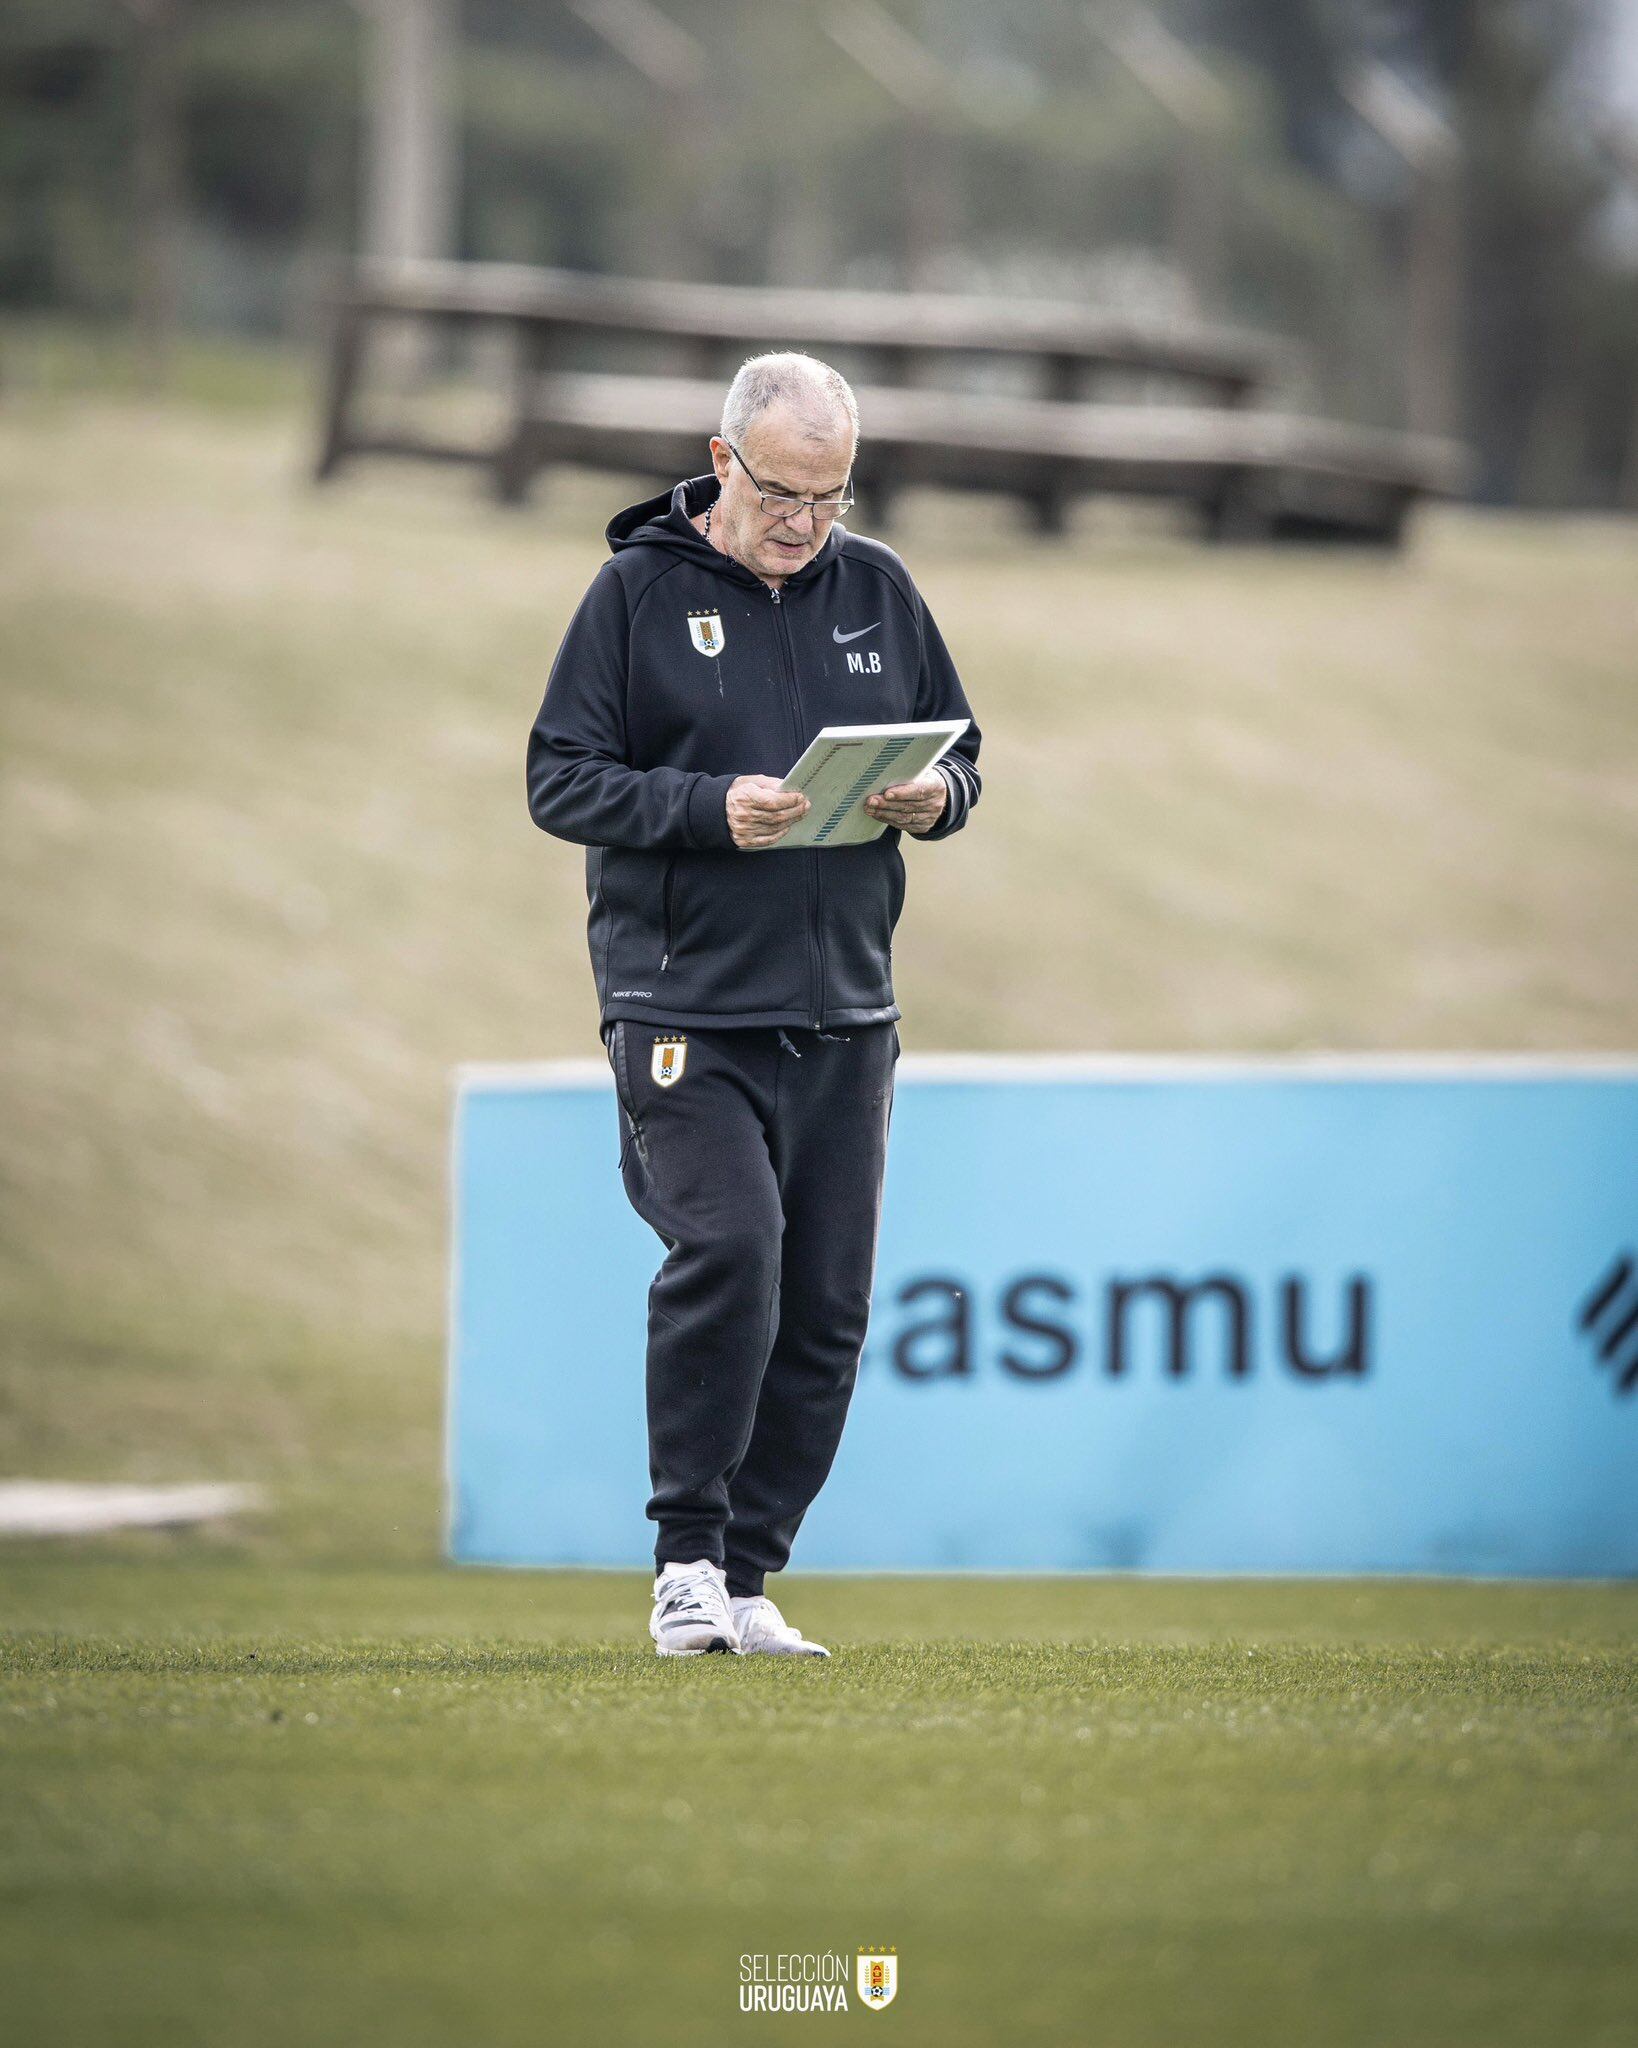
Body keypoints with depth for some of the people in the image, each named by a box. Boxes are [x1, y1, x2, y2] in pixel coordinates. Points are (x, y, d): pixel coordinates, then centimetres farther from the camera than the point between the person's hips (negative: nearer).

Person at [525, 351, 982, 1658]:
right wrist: (711, 808, -19)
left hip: (845, 1012, 5)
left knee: (826, 1307, 2)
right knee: (729, 1250, -21)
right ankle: (688, 1556, -9)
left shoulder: (879, 591, 11)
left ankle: (748, 1574, 13)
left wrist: (935, 798, -5)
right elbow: (561, 779, -4)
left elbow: (962, 754, 18)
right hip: (686, 1002, -5)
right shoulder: (639, 591, -1)